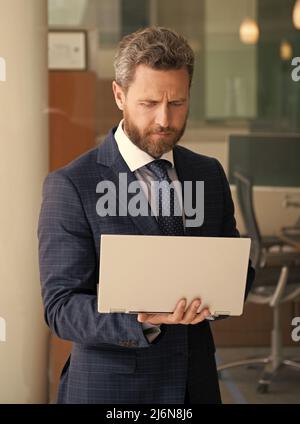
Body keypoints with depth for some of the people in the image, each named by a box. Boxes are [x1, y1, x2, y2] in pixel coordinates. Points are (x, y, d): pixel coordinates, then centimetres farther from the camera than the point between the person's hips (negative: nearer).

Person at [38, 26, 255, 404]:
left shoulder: (209, 174, 4)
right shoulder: (71, 186, -12)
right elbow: (61, 308, -15)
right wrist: (143, 321, -32)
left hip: (197, 385, 5)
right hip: (110, 389, -5)